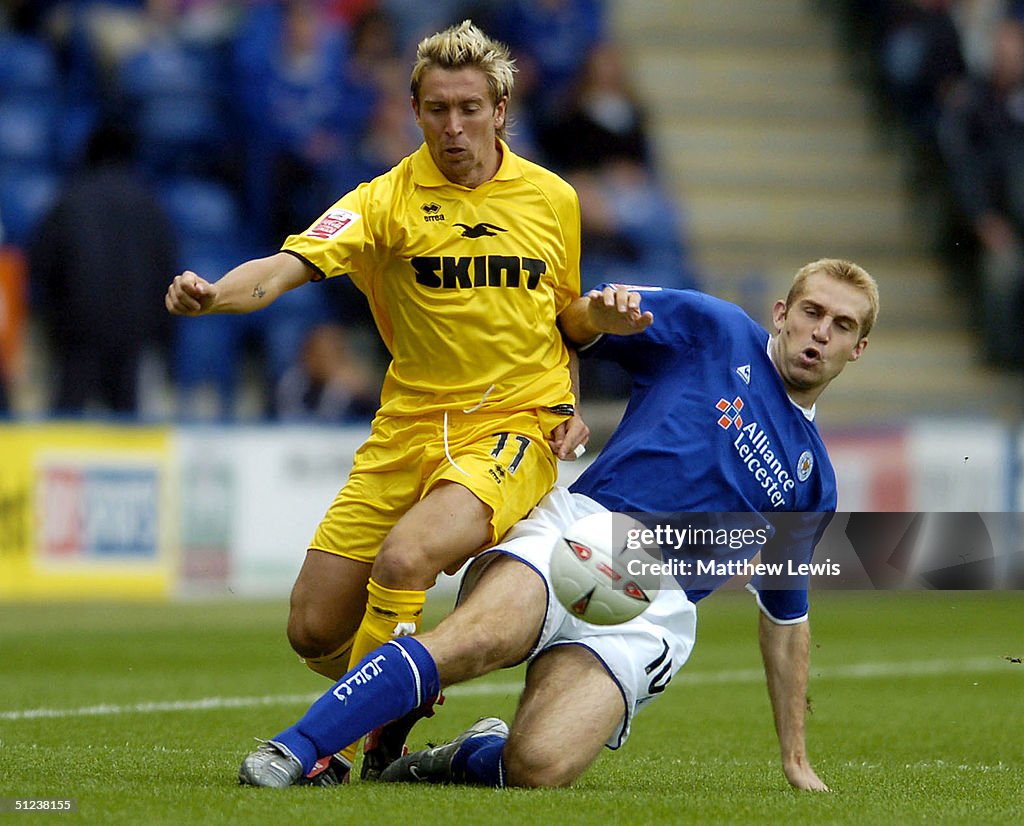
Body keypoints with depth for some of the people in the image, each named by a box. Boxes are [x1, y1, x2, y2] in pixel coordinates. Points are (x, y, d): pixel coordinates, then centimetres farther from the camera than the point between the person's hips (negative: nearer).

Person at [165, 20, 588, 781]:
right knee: (315, 630, -2)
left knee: (405, 557, -31)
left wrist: (568, 404, 7)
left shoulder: (553, 200, 5)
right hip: (408, 428, 2)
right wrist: (215, 294, -40)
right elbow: (292, 264, -20)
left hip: (512, 430, -1)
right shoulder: (389, 200, -4)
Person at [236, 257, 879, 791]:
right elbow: (573, 321, 16)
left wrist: (796, 758, 30)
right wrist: (602, 310, -9)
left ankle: (473, 758, 5)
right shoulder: (716, 332, 16)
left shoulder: (812, 482, 25)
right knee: (475, 640, -36)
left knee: (538, 766, -27)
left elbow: (786, 618, 32)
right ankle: (292, 752, -32)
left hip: (653, 613, 2)